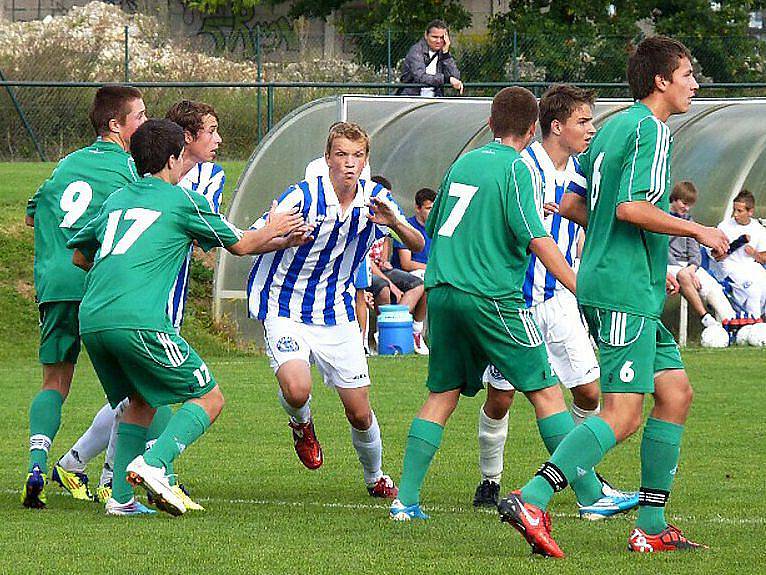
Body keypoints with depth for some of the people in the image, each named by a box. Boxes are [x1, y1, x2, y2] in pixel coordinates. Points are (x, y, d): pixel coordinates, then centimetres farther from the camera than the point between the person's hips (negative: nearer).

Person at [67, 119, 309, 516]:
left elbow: (79, 254, 34)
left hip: (91, 319, 7)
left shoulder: (115, 200, 23)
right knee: (208, 398, 4)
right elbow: (240, 245, 19)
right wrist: (273, 232, 38)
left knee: (141, 402, 24)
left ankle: (121, 497, 12)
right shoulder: (183, 200, 7)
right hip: (139, 320, -7)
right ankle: (152, 464, -17)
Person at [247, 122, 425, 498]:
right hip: (284, 308, -3)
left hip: (337, 312, 3)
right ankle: (301, 423, 10)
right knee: (296, 389, -28)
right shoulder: (303, 196, -17)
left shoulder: (376, 199, -4)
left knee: (359, 413, 3)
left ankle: (375, 478, 31)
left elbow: (418, 245, -7)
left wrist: (395, 223, -29)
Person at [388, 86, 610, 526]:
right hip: (492, 298, -6)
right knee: (546, 391, -2)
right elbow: (538, 239, -16)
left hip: (442, 292, 6)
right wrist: (583, 290, -17)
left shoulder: (463, 164, 14)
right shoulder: (518, 169, -7)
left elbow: (434, 228, 24)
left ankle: (406, 498, 5)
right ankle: (592, 495, -3)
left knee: (442, 396, 12)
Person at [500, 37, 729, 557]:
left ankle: (652, 525, 13)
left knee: (675, 392, 12)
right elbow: (631, 207, -23)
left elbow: (571, 205, 20)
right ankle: (531, 501, -20)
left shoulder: (614, 127, 16)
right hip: (625, 292, -10)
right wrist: (699, 231, -12)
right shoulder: (651, 130, -11)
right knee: (622, 416, -14)